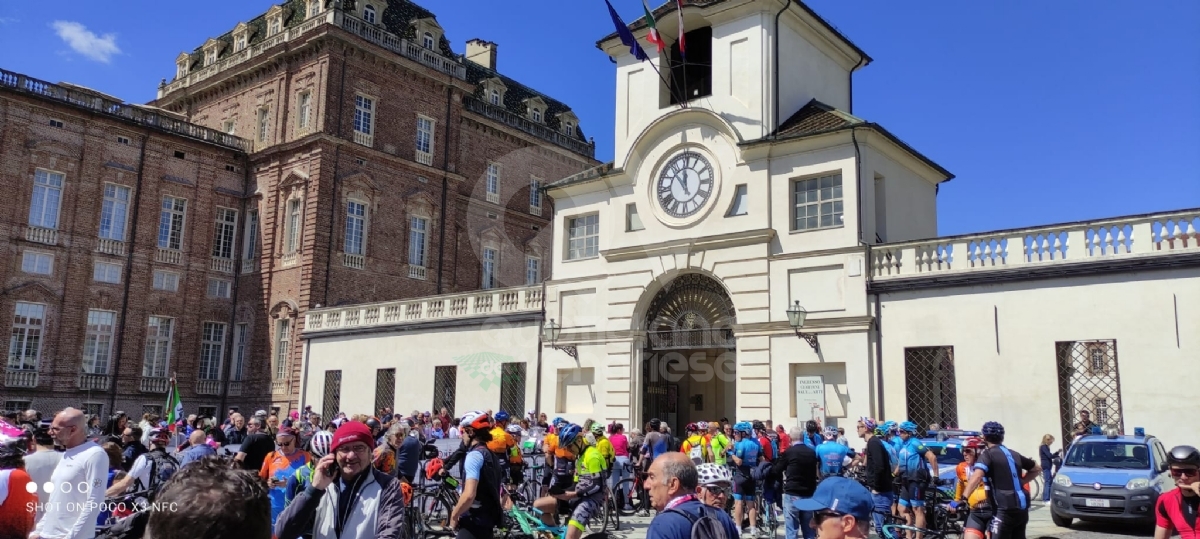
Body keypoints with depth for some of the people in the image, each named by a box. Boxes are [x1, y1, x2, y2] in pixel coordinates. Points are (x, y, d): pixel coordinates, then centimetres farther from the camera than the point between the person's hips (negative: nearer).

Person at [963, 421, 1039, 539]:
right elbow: (1037, 469, 30)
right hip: (1022, 508, 8)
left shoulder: (987, 454, -6)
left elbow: (977, 476, -23)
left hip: (1005, 510, -8)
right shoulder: (1014, 454, 17)